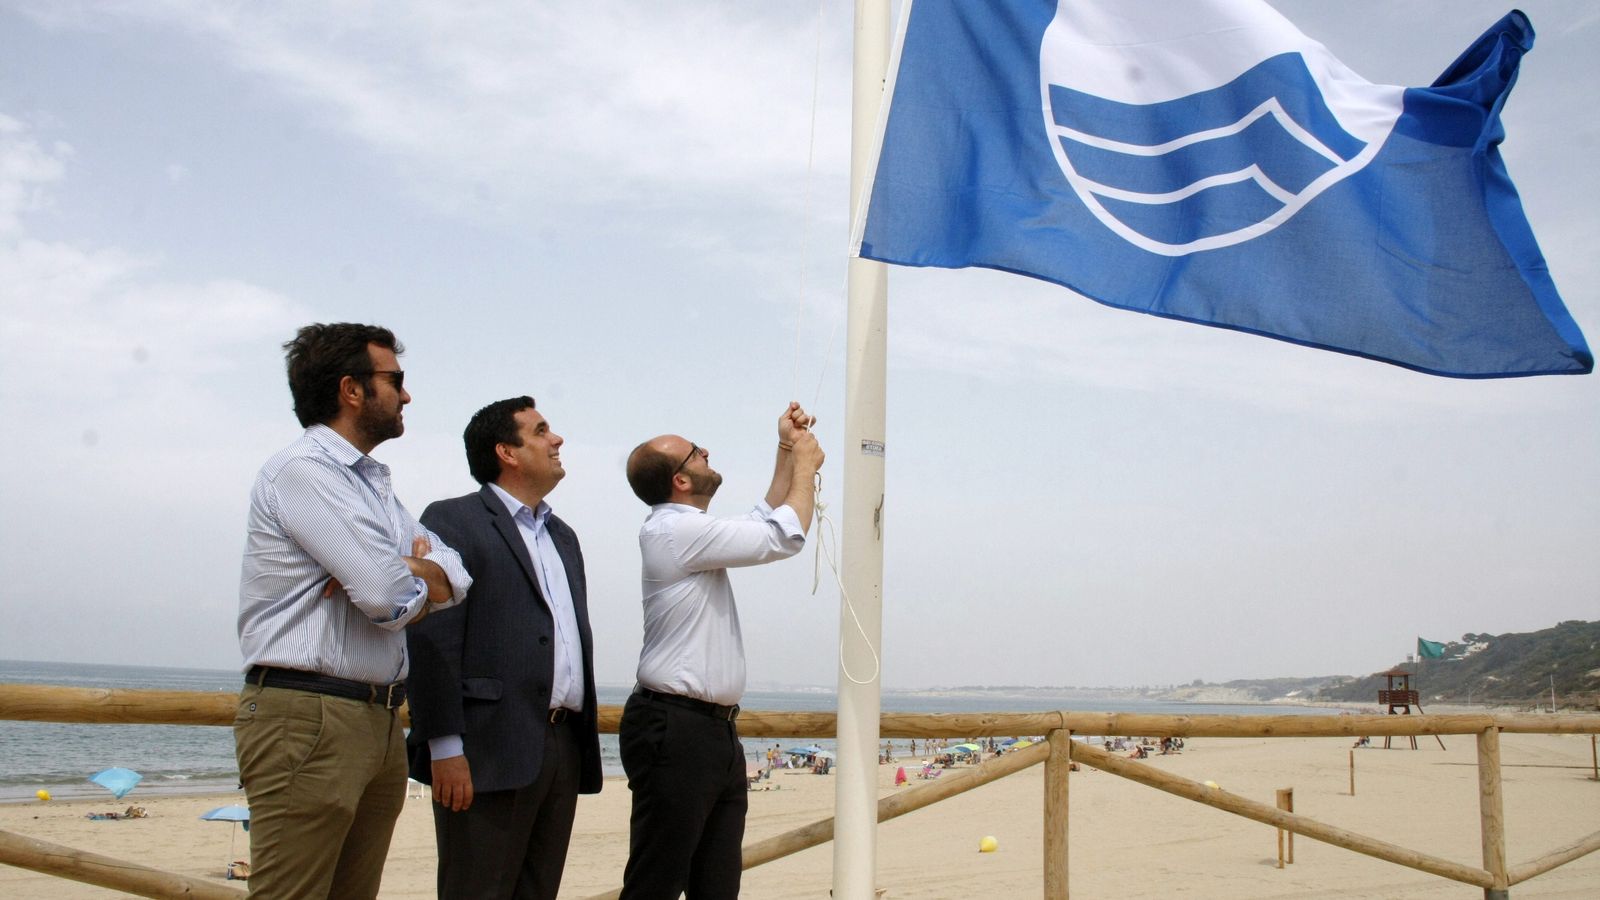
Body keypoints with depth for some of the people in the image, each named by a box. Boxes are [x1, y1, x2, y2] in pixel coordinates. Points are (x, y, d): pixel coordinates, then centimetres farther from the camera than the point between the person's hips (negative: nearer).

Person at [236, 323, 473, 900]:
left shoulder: (373, 483, 19)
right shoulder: (303, 469, -10)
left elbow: (455, 577, 13)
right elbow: (390, 599, -19)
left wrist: (401, 572, -9)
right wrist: (419, 578, 5)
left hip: (378, 722, 9)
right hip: (308, 720, -9)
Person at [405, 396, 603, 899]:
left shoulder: (563, 536, 22)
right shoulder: (452, 522, -2)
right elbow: (432, 640, -11)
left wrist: (585, 740, 15)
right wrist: (445, 748, -17)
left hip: (563, 749, 7)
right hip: (491, 752, -7)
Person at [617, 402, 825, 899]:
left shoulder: (691, 532, 17)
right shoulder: (675, 530, -14)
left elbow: (764, 522, 31)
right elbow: (785, 537, -14)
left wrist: (786, 452, 23)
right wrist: (806, 465, 1)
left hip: (717, 731, 10)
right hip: (677, 732, -10)